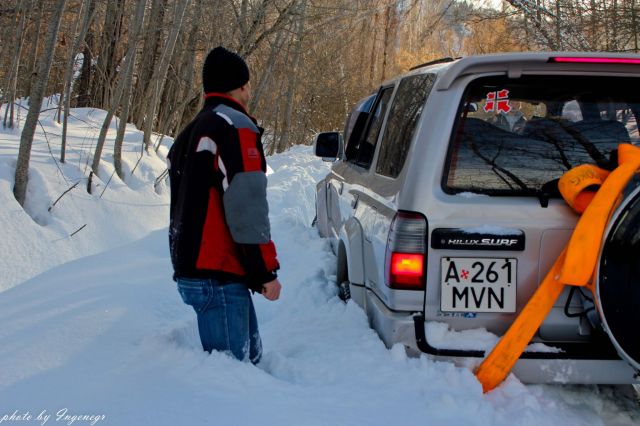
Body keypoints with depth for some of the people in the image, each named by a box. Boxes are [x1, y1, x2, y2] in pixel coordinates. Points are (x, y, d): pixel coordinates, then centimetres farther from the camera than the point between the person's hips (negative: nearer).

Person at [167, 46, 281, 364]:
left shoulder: (192, 132, 22)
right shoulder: (235, 127, -10)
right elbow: (247, 209, -17)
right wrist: (265, 271, -12)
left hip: (192, 267, 10)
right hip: (219, 275, -10)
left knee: (248, 355, 17)